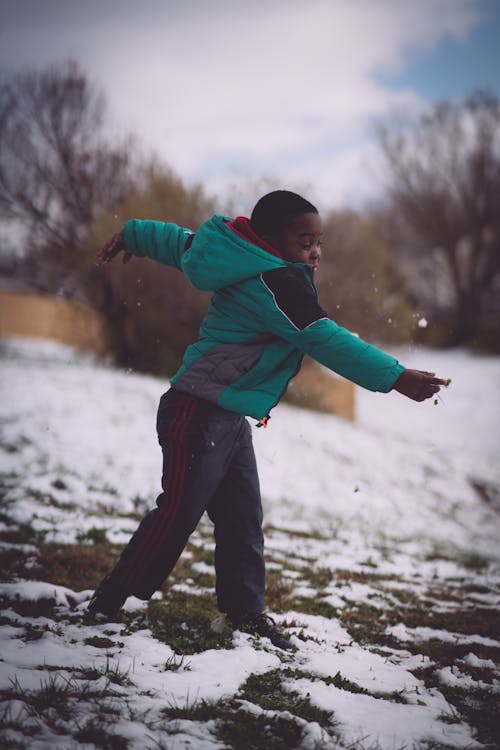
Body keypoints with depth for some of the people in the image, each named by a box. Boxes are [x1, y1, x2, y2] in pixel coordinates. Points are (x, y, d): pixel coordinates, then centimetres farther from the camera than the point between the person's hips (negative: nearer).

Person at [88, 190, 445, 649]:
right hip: (199, 416, -10)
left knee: (243, 517, 8)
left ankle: (246, 611, 13)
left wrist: (131, 235, 39)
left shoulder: (247, 265, 10)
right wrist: (396, 378, -26)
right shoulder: (275, 283, -19)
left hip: (230, 418, 10)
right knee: (178, 514, -8)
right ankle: (109, 603, 2)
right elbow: (325, 340, -26)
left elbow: (179, 241, 22)